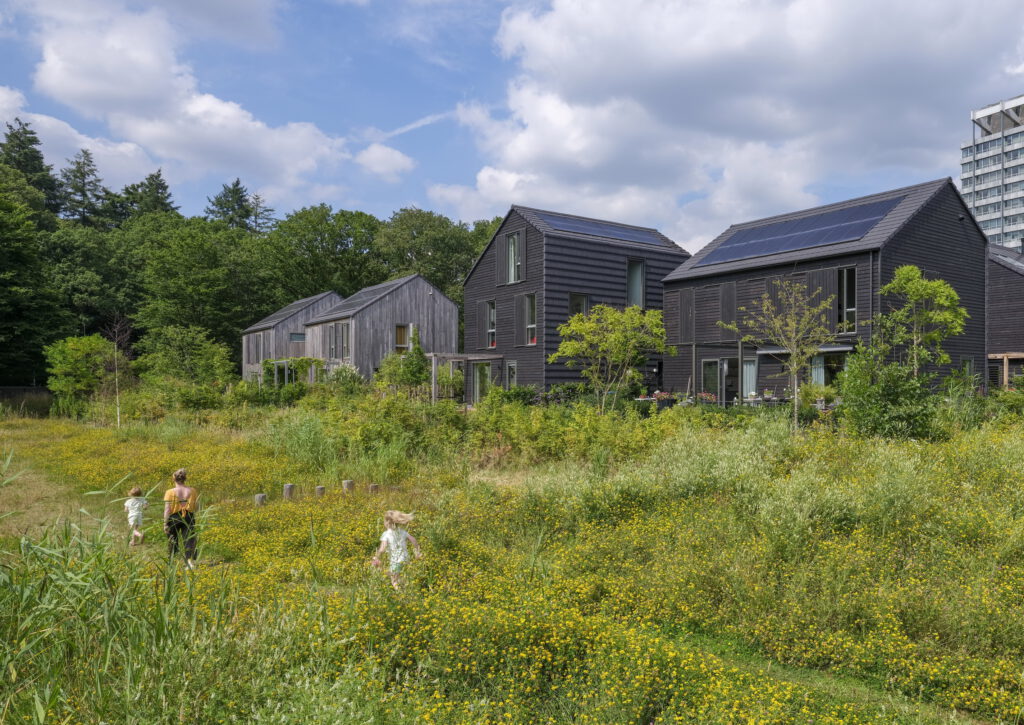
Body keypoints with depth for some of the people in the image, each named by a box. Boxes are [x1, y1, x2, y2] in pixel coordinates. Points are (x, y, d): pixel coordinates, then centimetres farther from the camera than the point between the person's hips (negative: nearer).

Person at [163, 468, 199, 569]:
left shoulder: (170, 492, -8)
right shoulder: (192, 491, 1)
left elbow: (167, 509, -11)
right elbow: (197, 507, 3)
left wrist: (165, 523, -7)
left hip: (174, 519, -1)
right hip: (189, 518, 1)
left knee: (172, 541, 16)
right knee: (189, 540, 1)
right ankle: (190, 560, -18)